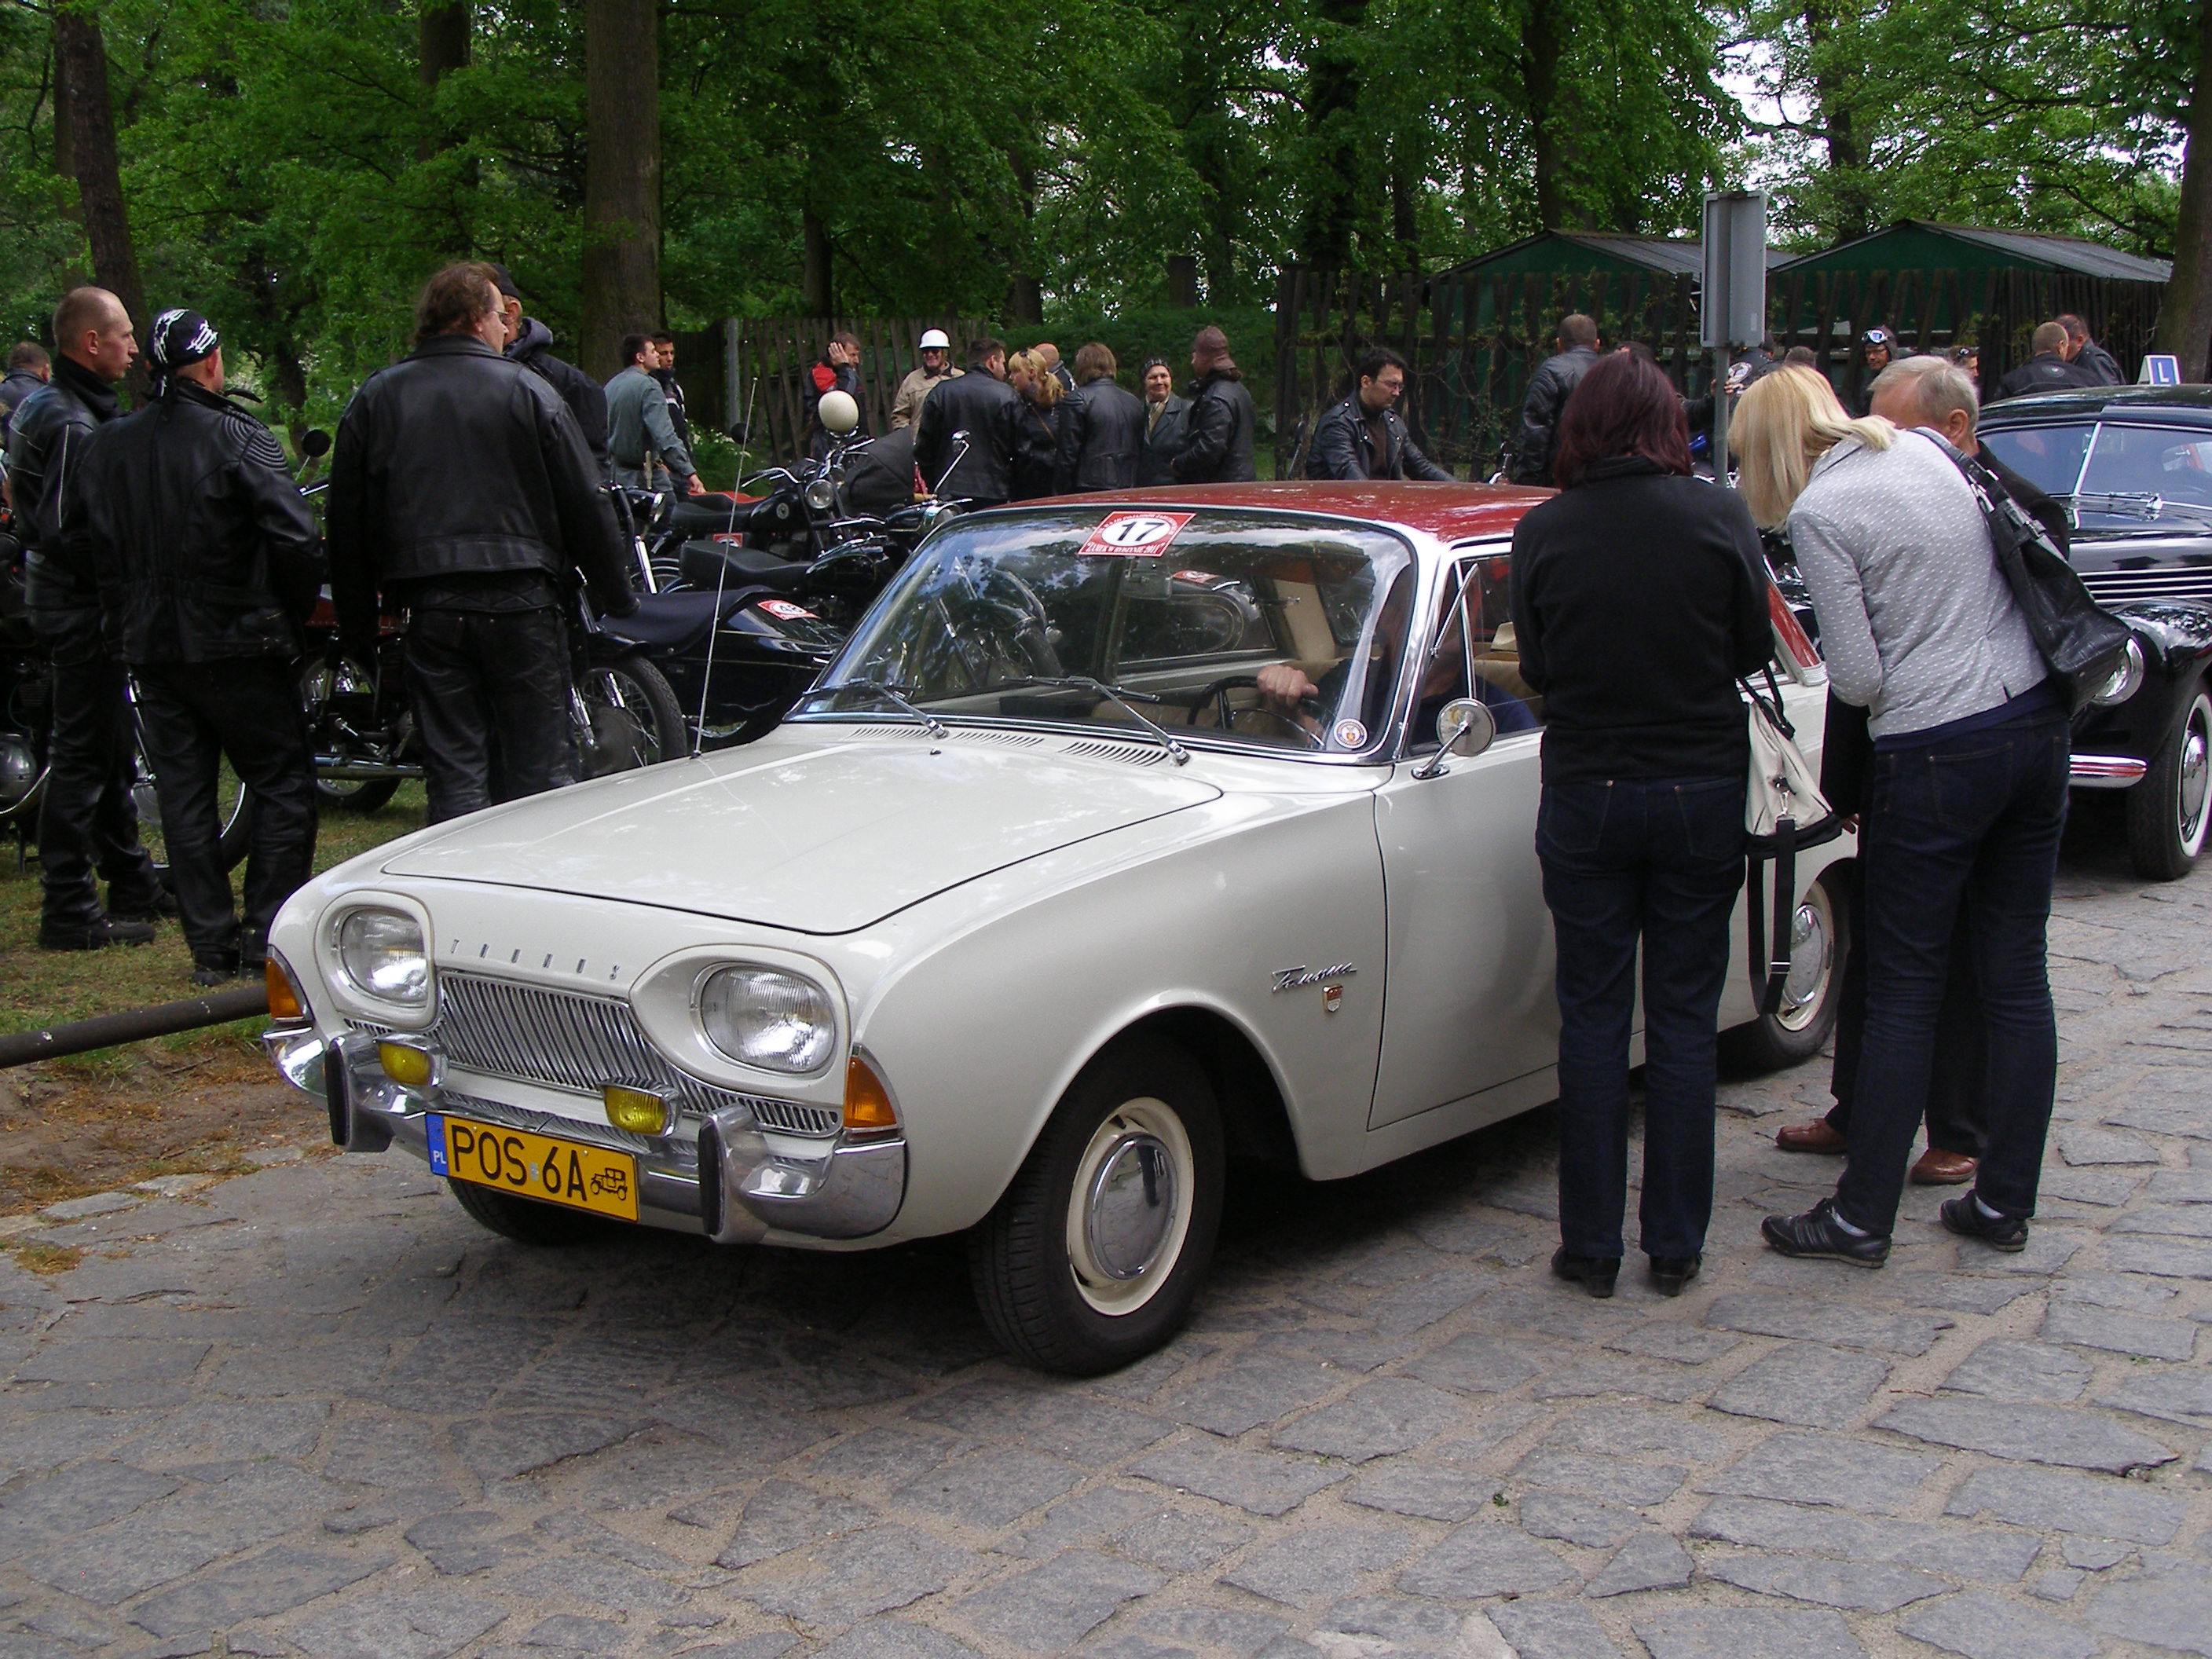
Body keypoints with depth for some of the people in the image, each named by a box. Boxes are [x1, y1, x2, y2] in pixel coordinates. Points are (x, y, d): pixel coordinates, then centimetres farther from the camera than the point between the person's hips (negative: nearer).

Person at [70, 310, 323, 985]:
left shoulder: (105, 446, 6)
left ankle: (211, 944, 11)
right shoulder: (237, 438, -11)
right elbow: (294, 536, -18)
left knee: (183, 793, 10)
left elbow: (84, 539, 10)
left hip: (149, 645, 5)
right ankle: (267, 937, 0)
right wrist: (294, 612, -4)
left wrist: (126, 614, 17)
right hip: (237, 643, -5)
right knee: (282, 784, 4)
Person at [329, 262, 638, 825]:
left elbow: (348, 523, 10)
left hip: (429, 605, 2)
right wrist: (618, 596, 10)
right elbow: (584, 504, 1)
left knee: (455, 777, 5)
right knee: (541, 769, 3)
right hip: (520, 602, -2)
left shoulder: (374, 398, 9)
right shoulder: (526, 389, 0)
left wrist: (356, 627, 16)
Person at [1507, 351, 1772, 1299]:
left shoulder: (1542, 533, -6)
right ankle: (1676, 1247, 15)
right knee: (1684, 1022, 9)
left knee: (1592, 1018, 9)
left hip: (1586, 797, 0)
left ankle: (1592, 1247, 13)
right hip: (1702, 794, 0)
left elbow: (1536, 670, 2)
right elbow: (1753, 651, 2)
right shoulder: (1720, 518, -7)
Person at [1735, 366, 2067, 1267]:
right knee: (2017, 980, 11)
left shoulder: (1820, 510, -11)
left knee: (1903, 990, 1)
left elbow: (1858, 677, -10)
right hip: (2038, 720, 7)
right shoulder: (1922, 451, 9)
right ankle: (2005, 1201, 20)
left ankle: (1862, 1217, 9)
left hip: (1937, 753, -7)